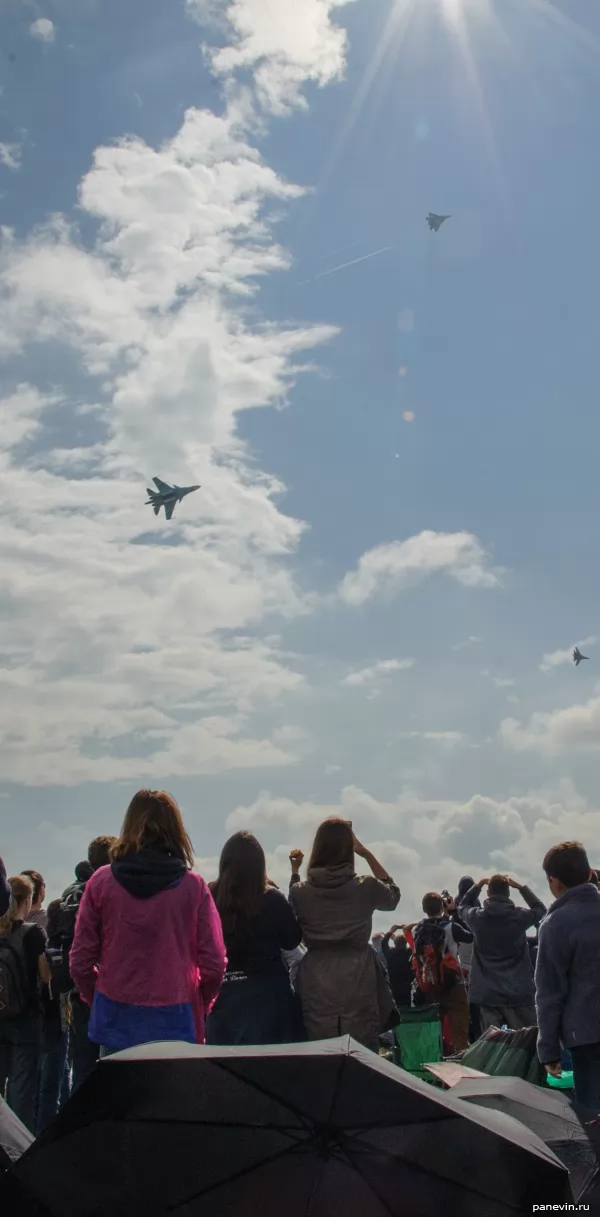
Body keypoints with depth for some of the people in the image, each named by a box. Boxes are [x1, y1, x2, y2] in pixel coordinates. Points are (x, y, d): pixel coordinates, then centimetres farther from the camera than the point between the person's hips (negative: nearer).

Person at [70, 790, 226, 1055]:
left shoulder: (101, 882, -2)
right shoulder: (193, 886, -4)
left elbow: (80, 962, 0)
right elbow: (214, 964, -4)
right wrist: (198, 1006, 14)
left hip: (116, 1021, 1)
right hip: (175, 1022, -1)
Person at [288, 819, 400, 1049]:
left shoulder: (301, 891, -1)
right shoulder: (366, 887, -4)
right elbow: (393, 895, 19)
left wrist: (294, 871, 25)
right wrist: (368, 855, 16)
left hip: (316, 982, 1)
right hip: (358, 980, -1)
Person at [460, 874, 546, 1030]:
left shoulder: (477, 917, -2)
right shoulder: (519, 916, -7)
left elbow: (463, 907, 22)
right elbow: (540, 909, 13)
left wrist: (478, 885, 15)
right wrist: (521, 887, 11)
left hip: (487, 994, 2)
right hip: (518, 992, -2)